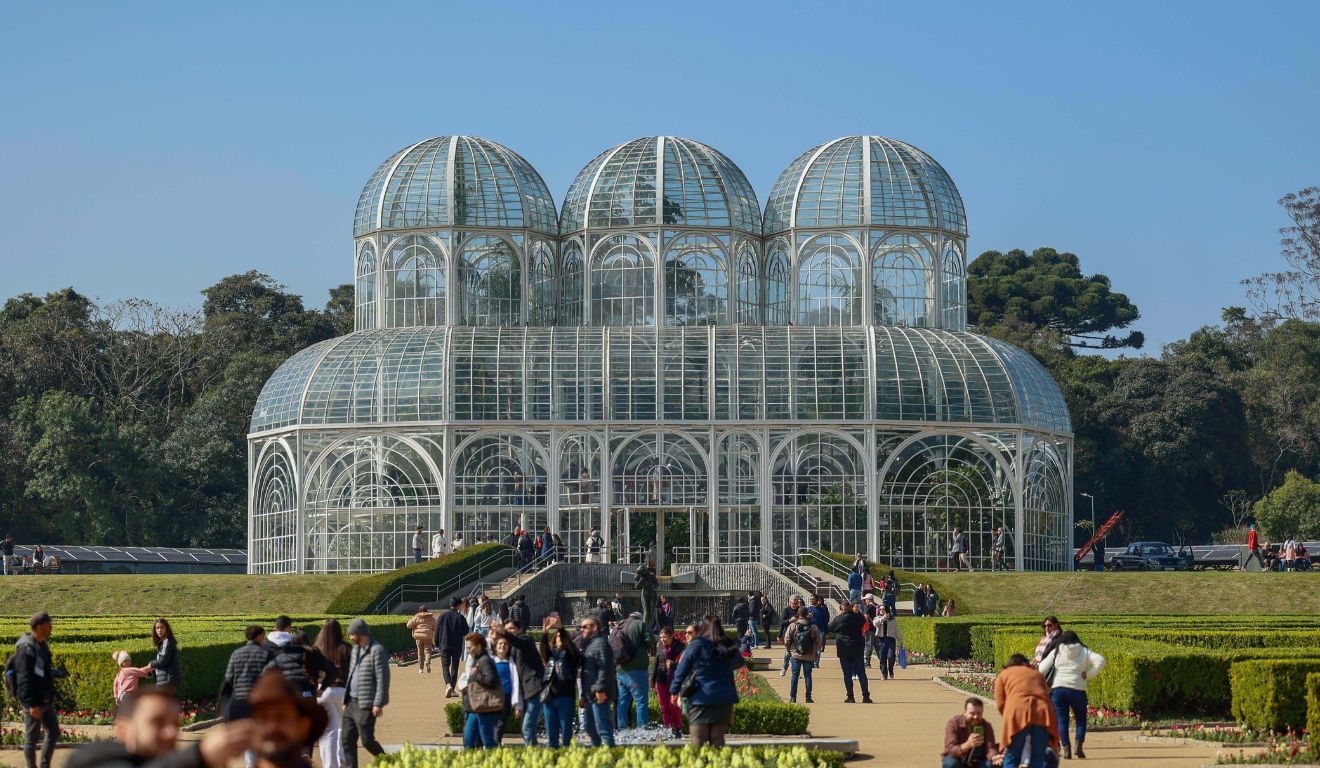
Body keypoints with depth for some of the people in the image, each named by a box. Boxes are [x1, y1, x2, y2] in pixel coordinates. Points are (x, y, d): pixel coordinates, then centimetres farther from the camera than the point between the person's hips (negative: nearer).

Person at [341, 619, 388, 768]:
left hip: (366, 705, -8)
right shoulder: (355, 650, 16)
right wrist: (346, 700, 18)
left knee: (367, 740, -6)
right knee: (347, 739, 4)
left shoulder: (377, 651, -12)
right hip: (352, 703, 8)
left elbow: (382, 679, -15)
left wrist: (378, 704, -19)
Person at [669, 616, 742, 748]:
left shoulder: (695, 646, -7)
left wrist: (674, 691, 4)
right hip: (724, 699, 4)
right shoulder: (729, 648, 5)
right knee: (717, 739, 7)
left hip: (700, 698, -4)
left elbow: (681, 671, -4)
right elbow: (739, 662, 26)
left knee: (698, 741, -2)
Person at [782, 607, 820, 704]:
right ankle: (808, 697, 6)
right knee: (808, 675, 8)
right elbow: (819, 641, 0)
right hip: (809, 656, 0)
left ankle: (793, 697, 2)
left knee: (795, 675, 5)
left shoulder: (792, 626, -6)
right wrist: (815, 652, 16)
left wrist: (789, 651, 12)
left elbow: (787, 641, -4)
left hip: (796, 655, 0)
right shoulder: (813, 627, -5)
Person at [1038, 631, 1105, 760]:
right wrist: (1088, 674, -2)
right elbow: (1100, 661, -8)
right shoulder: (1084, 651, 6)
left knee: (1062, 720, 6)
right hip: (1077, 690, 0)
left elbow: (1042, 668, -2)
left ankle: (1066, 749, -4)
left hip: (1057, 688, 0)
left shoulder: (1057, 652, 5)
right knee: (1081, 718, 13)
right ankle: (1079, 745, -6)